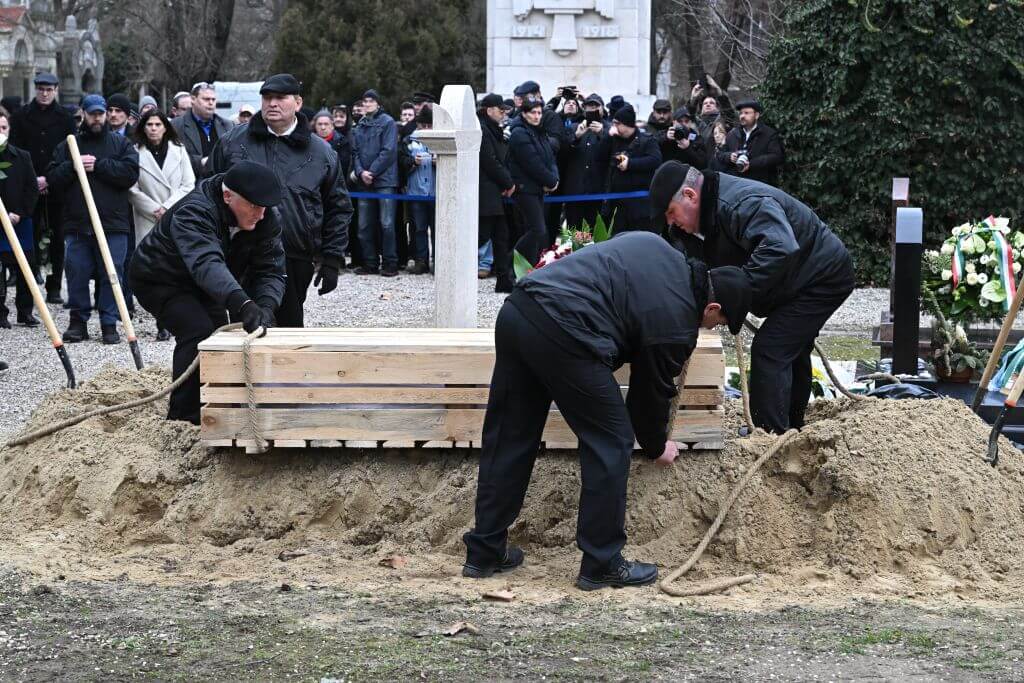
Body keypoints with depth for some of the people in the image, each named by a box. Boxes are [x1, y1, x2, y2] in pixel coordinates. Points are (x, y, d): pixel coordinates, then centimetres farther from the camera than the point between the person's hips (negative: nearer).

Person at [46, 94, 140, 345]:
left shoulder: (121, 144, 8)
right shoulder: (68, 145, 13)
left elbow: (130, 173, -8)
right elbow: (52, 179, 5)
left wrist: (98, 166, -12)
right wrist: (73, 167, -12)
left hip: (113, 223, -2)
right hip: (77, 224, 2)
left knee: (111, 275, -1)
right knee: (77, 274, 3)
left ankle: (109, 324, 6)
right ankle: (78, 322, 13)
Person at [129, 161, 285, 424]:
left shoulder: (264, 219, -16)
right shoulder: (193, 213, -39)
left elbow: (270, 270, -17)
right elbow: (206, 264, -56)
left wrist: (265, 306, -39)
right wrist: (242, 304, -71)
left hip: (201, 284, 8)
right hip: (160, 279, -8)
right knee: (198, 332, -24)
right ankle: (183, 419, -19)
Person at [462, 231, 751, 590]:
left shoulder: (658, 248, 20)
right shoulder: (676, 323, -1)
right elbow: (652, 392, 11)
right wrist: (656, 447, 29)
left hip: (516, 309, 9)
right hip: (563, 333, -9)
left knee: (508, 438, 16)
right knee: (611, 444, 4)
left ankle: (485, 551, 23)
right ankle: (602, 564, 9)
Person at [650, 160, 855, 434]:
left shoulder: (743, 203, -32)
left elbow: (780, 249, -47)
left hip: (825, 277, -11)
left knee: (769, 350, -17)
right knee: (792, 353, 25)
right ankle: (791, 428, 42)